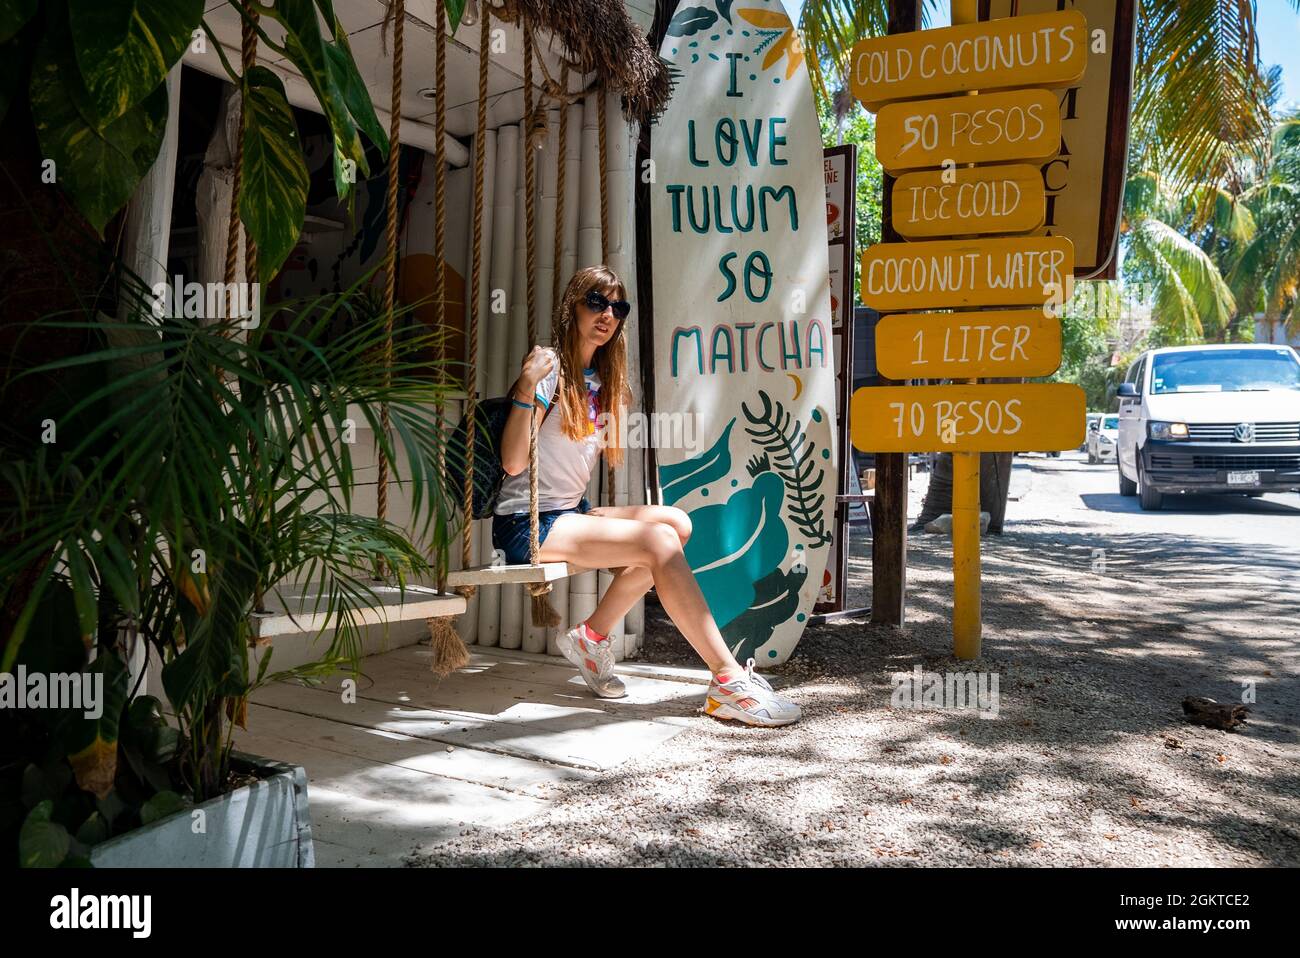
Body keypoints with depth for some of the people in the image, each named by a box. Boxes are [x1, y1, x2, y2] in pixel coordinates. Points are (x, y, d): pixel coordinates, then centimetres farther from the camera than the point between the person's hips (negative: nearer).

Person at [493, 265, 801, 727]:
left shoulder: (605, 380, 14)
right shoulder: (551, 366, -11)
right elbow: (513, 463, -18)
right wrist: (527, 387, -29)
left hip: (572, 513, 8)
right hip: (527, 524, -8)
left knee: (676, 522, -13)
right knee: (659, 540, -24)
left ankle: (591, 636, -2)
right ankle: (728, 681, -22)